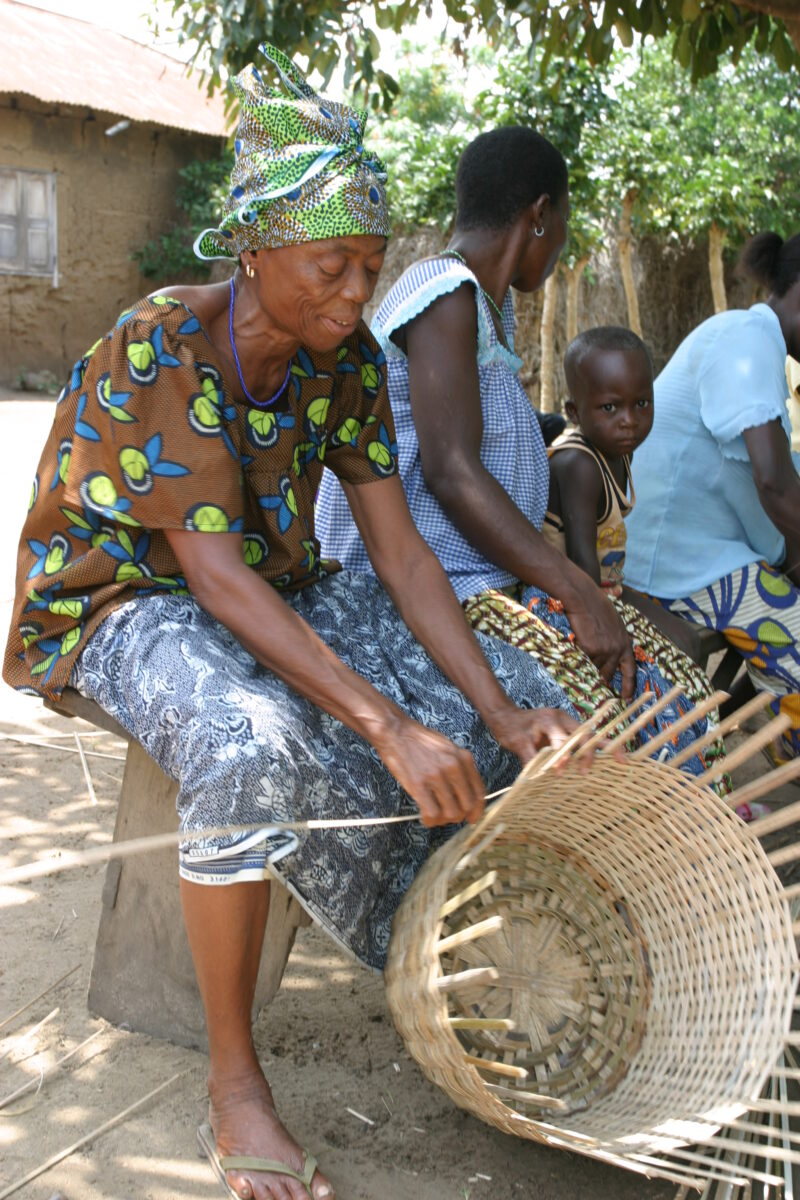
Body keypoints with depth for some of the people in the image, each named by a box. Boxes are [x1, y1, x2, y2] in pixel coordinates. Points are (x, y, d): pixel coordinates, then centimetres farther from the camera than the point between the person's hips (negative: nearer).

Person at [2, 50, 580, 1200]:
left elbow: (400, 549, -8)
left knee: (518, 702, -8)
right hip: (126, 602, -6)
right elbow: (217, 577, -32)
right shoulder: (157, 349, -24)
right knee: (253, 742, -40)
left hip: (277, 593, 7)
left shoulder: (347, 360, -4)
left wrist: (502, 711, -20)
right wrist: (390, 726, -39)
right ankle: (234, 1082, -21)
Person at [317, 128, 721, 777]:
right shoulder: (446, 295, -13)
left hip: (497, 577, 10)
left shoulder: (490, 307, 20)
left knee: (683, 690, 1)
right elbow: (451, 473, -23)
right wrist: (578, 594, -23)